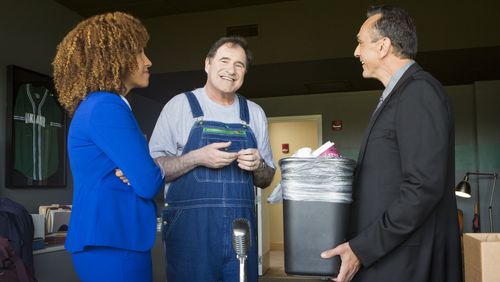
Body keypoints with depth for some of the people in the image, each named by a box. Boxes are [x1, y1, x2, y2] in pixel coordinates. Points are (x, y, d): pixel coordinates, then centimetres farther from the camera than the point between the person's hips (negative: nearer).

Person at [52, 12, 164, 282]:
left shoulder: (95, 106, 16)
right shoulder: (106, 107, -16)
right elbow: (148, 183, -18)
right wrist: (158, 171, 2)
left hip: (106, 237, 10)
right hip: (112, 241, -10)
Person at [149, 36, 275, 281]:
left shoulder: (255, 113, 13)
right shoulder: (180, 105, 1)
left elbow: (266, 179, 17)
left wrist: (258, 166, -5)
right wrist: (197, 158, -17)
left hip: (241, 227, 4)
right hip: (190, 225, -3)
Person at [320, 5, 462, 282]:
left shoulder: (419, 92, -15)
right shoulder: (397, 95, 14)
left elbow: (424, 187, -23)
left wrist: (362, 249, -20)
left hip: (403, 260, -8)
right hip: (382, 256, 8)